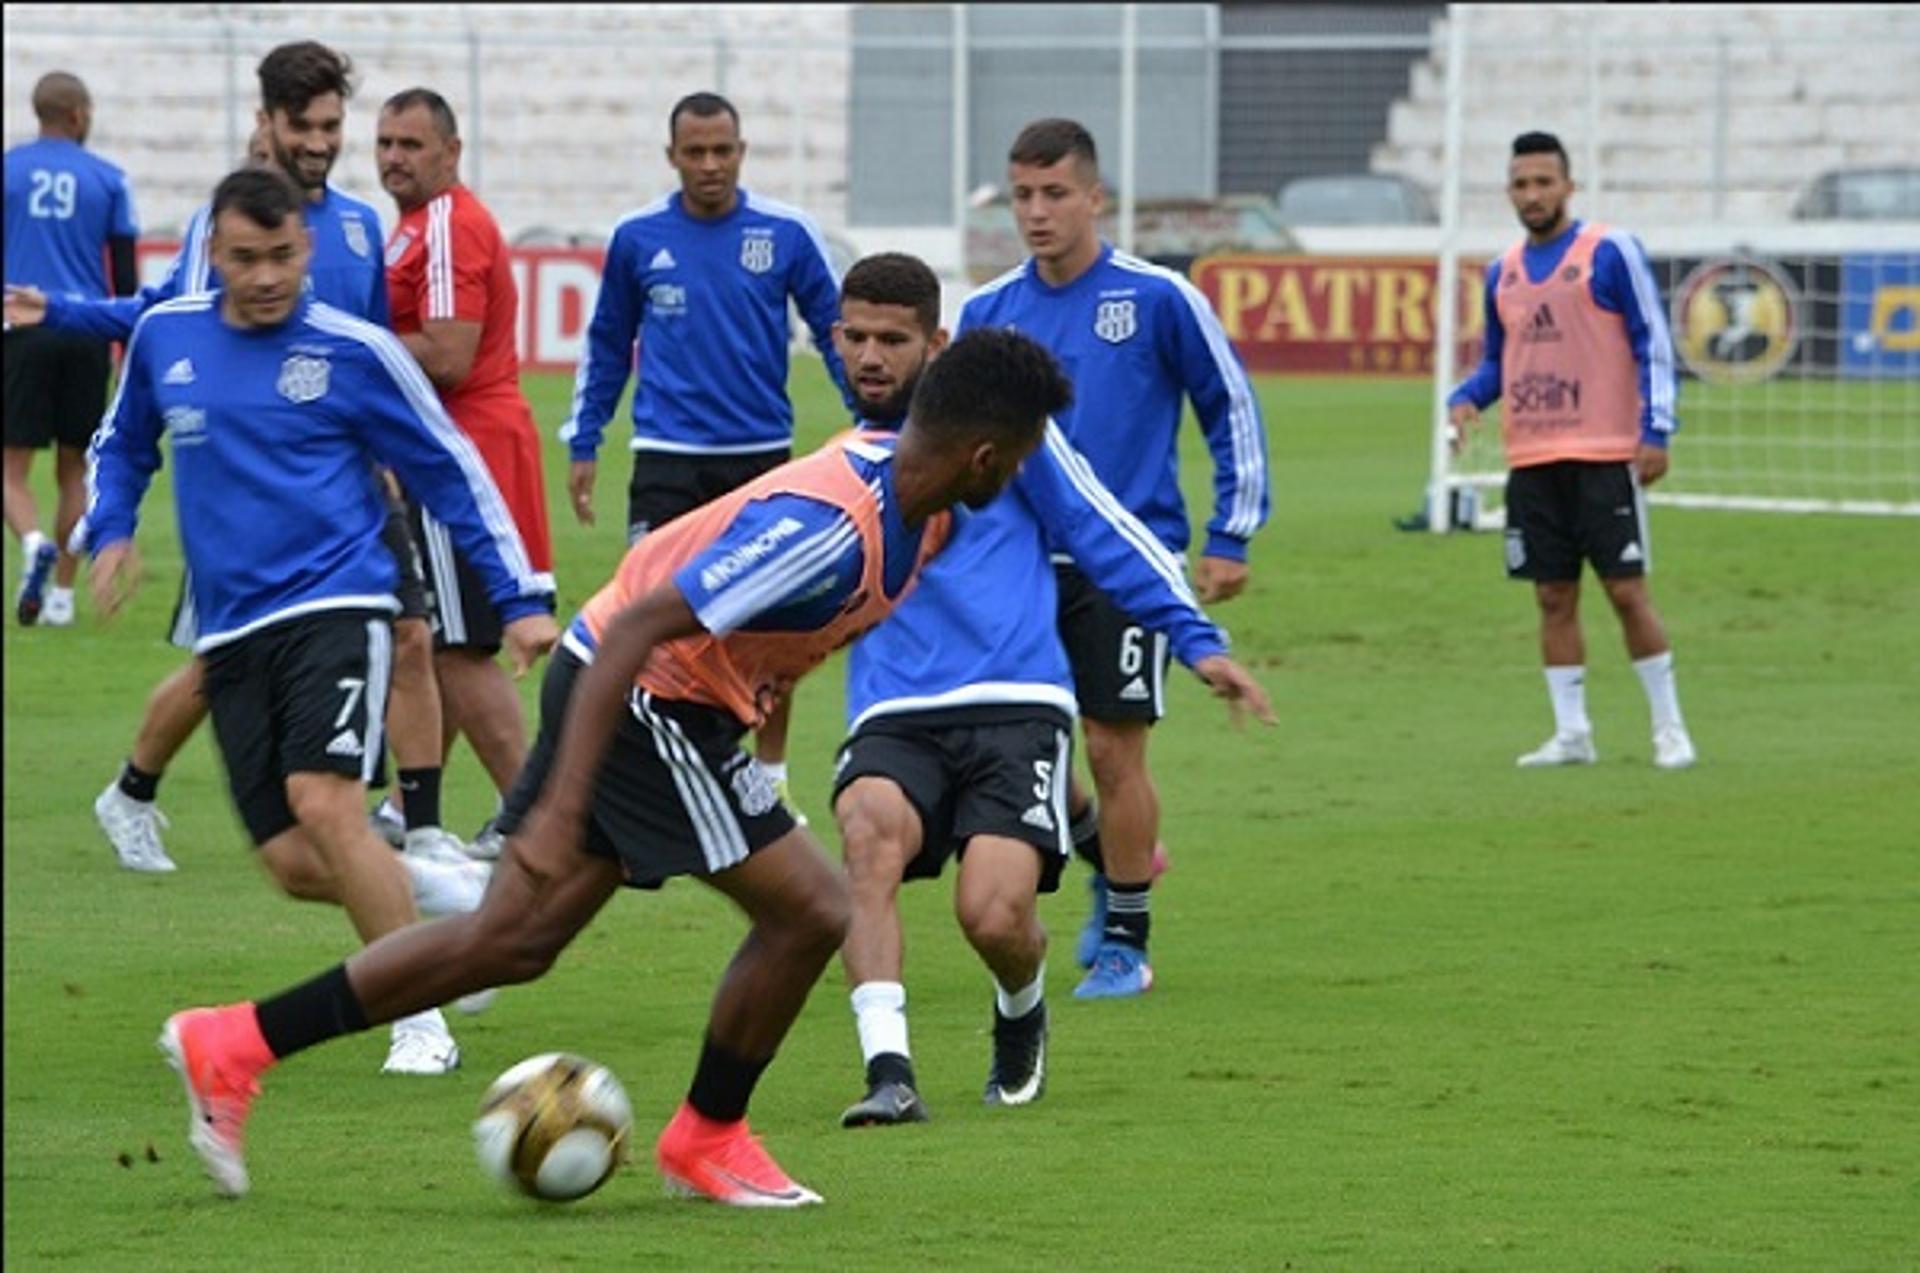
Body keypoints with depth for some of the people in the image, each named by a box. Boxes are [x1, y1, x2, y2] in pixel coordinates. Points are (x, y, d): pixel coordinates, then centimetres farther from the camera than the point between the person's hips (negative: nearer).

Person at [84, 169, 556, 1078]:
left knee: (324, 805, -24)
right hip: (232, 632, 4)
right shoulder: (164, 338, 8)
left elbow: (451, 473, 3)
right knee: (294, 865, -4)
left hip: (338, 607, -4)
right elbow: (121, 446, 26)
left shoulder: (353, 351, -3)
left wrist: (523, 597, 1)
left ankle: (422, 1025, -14)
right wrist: (109, 532, 7)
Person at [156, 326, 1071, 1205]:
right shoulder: (829, 529, -30)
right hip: (646, 698, -9)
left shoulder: (908, 488, -2)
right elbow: (634, 632, -32)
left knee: (513, 943, 11)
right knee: (808, 910, -5)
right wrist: (563, 811, -35)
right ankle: (706, 1139, 15)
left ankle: (232, 1044, 13)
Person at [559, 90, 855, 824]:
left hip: (763, 456, 1)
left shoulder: (786, 235, -1)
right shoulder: (637, 239, 2)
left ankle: (770, 776, 20)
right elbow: (607, 345, 13)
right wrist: (583, 444, 11)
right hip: (668, 460, -1)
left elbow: (836, 332, 7)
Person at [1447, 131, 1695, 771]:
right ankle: (1571, 732, 10)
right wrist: (1466, 399, 2)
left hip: (1604, 454, -5)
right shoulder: (1503, 270, 13)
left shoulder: (1610, 251, -4)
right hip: (1531, 460, 5)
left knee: (1627, 590, -5)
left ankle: (1669, 728, 4)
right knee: (1554, 597, 5)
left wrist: (1656, 431, -13)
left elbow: (1653, 344, -5)